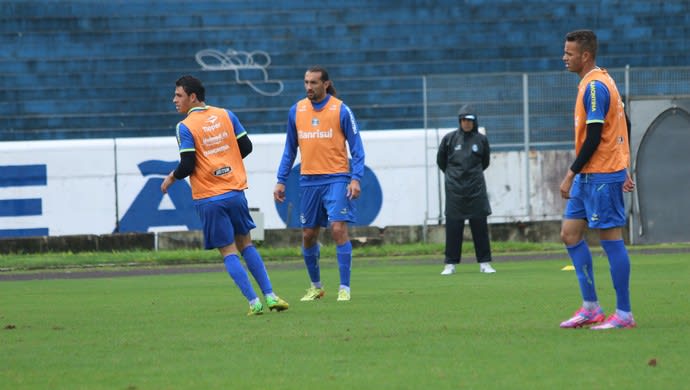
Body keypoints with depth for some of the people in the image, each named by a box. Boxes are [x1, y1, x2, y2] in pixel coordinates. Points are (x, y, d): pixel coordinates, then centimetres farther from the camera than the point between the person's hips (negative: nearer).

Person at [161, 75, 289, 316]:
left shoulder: (185, 127, -10)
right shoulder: (226, 115, 5)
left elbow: (187, 166, -13)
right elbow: (246, 147, 7)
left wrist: (171, 178, 6)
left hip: (208, 199, -4)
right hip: (235, 192, 4)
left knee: (228, 251, 3)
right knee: (246, 244, 17)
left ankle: (253, 302, -3)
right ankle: (270, 296, 11)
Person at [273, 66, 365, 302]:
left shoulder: (340, 110, -4)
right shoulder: (296, 111, 7)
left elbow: (356, 147, -2)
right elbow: (290, 149, 15)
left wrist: (356, 178, -14)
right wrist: (281, 180, 9)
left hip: (336, 178, -4)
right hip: (309, 181, 4)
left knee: (338, 228, -15)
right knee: (308, 235, 7)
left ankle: (344, 288, -10)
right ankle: (316, 286, 25)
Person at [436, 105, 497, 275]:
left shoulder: (481, 139, 2)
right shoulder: (449, 138, 0)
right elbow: (440, 160, 13)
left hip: (476, 188, 1)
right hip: (454, 189, -1)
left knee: (480, 226, 2)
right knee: (453, 227, 0)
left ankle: (484, 263, 8)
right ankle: (450, 264, 6)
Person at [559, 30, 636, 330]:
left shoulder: (594, 87, -16)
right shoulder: (601, 82, 15)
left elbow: (593, 137, -20)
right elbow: (622, 127, 19)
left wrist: (571, 174, -16)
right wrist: (625, 169, 20)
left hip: (601, 176, -10)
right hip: (589, 176, 10)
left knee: (611, 239, -5)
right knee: (570, 234, 9)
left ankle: (624, 314, -1)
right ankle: (590, 308, 12)